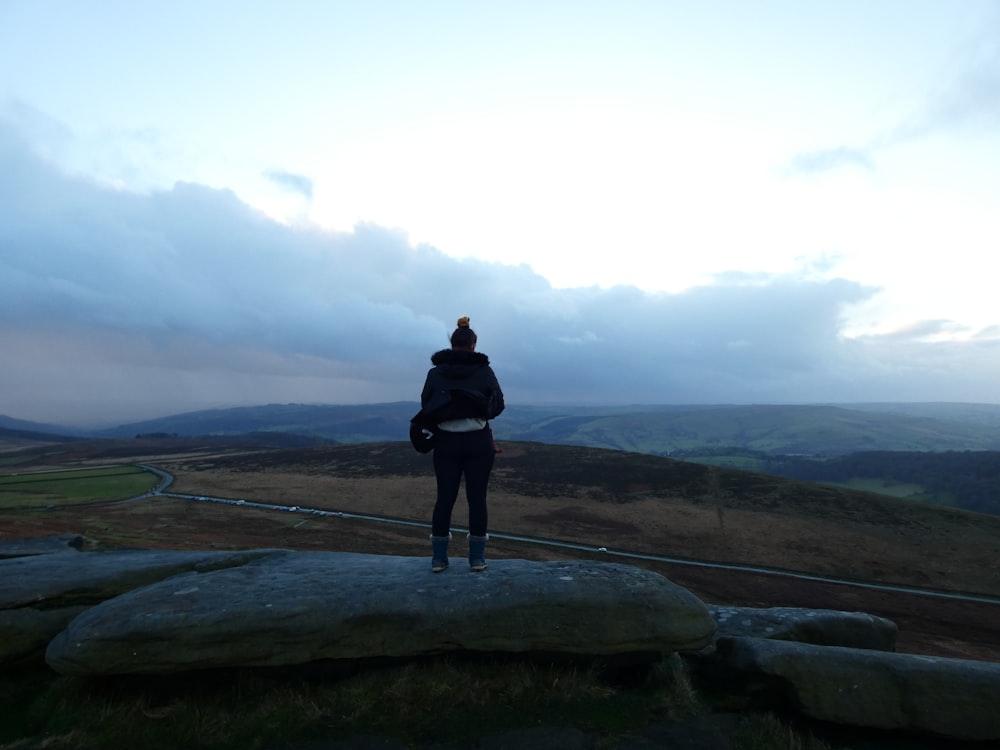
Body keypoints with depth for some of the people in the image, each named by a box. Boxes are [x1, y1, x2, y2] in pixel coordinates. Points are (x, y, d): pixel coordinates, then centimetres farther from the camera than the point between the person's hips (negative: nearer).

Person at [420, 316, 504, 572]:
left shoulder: (436, 372, 2)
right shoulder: (484, 370, -2)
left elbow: (425, 407, 3)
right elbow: (498, 405, -1)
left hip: (446, 442, 2)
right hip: (478, 441, -1)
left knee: (444, 497, 9)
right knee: (477, 497, 6)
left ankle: (439, 558, 16)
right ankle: (477, 558, 14)